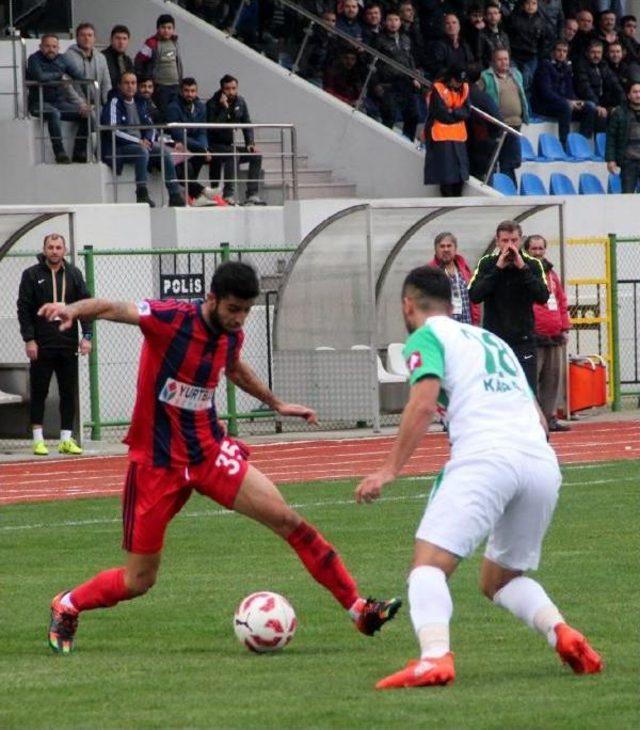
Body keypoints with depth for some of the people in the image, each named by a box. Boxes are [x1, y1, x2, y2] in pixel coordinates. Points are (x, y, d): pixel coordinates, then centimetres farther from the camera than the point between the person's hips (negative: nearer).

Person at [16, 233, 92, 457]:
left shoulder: (74, 275, 8)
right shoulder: (31, 275, 0)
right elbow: (24, 308, -2)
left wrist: (87, 336, -3)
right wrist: (29, 339, -10)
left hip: (68, 345, 3)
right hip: (41, 346, -3)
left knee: (69, 393, 4)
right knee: (39, 393, 1)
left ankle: (66, 438, 10)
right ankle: (38, 439, 5)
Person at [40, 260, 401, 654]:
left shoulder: (232, 335, 1)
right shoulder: (171, 320, -18)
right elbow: (112, 308, -30)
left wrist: (276, 403, 36)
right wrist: (73, 310, -51)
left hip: (209, 451, 5)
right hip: (157, 463, -5)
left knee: (289, 521, -8)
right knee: (138, 580, 1)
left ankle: (358, 607, -1)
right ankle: (67, 606, 30)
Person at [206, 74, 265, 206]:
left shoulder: (240, 102, 6)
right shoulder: (212, 104, -12)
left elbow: (247, 124, 11)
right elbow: (213, 128, -24)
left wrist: (250, 143, -4)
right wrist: (224, 108, -28)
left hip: (231, 145, 6)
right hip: (215, 147, -6)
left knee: (256, 156, -13)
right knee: (233, 153, -34)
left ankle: (252, 195, -14)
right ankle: (228, 195, -35)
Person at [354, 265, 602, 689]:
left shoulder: (427, 337, 10)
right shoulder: (493, 340, 32)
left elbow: (423, 403, -7)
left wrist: (391, 470, -6)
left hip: (486, 458, -7)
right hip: (543, 462, 7)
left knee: (429, 563, -12)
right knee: (499, 581, 21)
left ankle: (435, 657, -37)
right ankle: (561, 632, -6)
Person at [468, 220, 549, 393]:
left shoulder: (532, 265, 1)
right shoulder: (487, 264, 2)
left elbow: (543, 297, -11)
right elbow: (474, 295, -11)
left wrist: (523, 268, -16)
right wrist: (498, 268, -16)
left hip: (524, 341, -1)